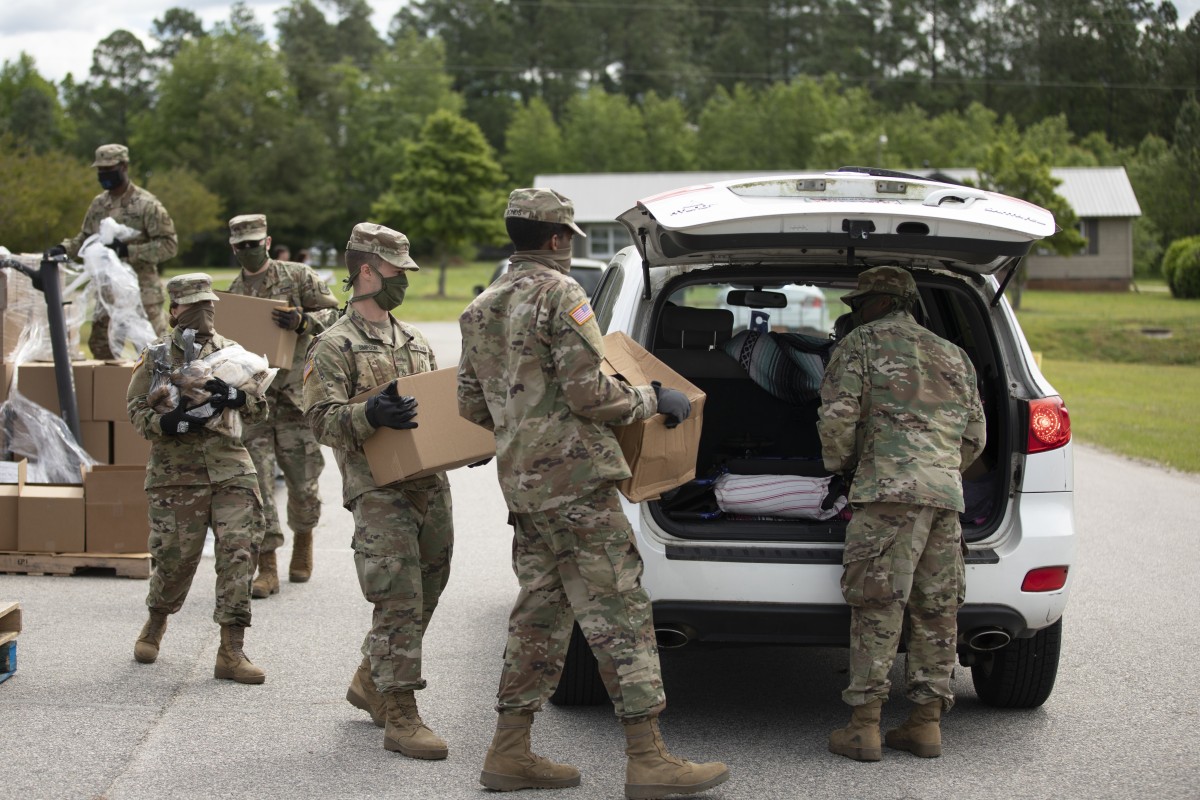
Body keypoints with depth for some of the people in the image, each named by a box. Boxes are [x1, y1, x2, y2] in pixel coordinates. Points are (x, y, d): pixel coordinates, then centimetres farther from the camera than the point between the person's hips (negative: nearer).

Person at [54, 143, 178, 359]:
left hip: (142, 291, -7)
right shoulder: (99, 204, 8)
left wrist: (128, 250, -23)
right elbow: (85, 237, 19)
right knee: (99, 347, 12)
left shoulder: (147, 205, -11)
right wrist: (64, 248, 0)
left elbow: (169, 245, -15)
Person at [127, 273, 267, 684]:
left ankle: (231, 652, -6)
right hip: (176, 473, -2)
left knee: (239, 552, -9)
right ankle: (156, 622, 34)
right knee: (175, 558, 3)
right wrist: (170, 421, -18)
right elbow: (136, 411, 1)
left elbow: (260, 408, 7)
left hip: (231, 469, 2)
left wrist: (235, 397, -14)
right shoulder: (156, 356, 5)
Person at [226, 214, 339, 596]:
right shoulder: (233, 293, 12)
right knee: (256, 480, -6)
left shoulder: (298, 277, 2)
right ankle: (267, 567, -4)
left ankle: (303, 544, 32)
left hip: (295, 393, -2)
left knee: (302, 479, 6)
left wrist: (302, 321, -19)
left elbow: (332, 313, -2)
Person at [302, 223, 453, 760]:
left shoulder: (415, 341, 20)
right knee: (398, 605, -9)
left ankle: (370, 683, 33)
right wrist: (369, 415, -30)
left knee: (424, 598, 14)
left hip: (431, 487, 7)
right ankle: (400, 719, -4)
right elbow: (321, 419, -12)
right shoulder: (334, 347, -3)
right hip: (379, 492, -7)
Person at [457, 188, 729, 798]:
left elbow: (471, 404, 18)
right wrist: (654, 400, -3)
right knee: (619, 611, -7)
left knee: (540, 609, 14)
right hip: (574, 477, -9)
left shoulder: (482, 308, 15)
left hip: (522, 480, 9)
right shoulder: (558, 292, -11)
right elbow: (588, 392, -16)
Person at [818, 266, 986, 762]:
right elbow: (975, 433, 22)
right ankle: (927, 721, 11)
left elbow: (837, 413, -4)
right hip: (947, 495, 6)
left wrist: (839, 464, 13)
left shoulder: (861, 343, 6)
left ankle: (864, 726, -7)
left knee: (877, 607, -6)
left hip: (890, 490, -6)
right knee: (935, 610, 8)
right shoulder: (953, 355, 24)